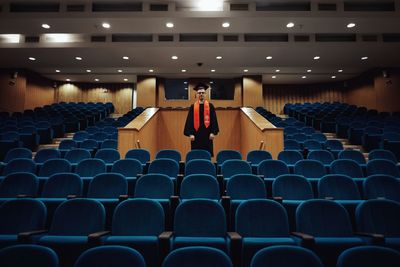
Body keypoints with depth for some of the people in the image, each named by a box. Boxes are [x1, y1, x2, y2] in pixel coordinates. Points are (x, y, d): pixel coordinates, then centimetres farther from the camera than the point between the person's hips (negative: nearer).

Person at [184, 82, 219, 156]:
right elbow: (189, 121, 2)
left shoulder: (210, 106, 4)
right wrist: (190, 134, -7)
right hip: (196, 134, 1)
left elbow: (213, 120, 2)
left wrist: (213, 132, -7)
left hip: (207, 134, 0)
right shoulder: (193, 107, 5)